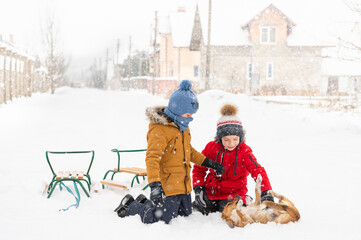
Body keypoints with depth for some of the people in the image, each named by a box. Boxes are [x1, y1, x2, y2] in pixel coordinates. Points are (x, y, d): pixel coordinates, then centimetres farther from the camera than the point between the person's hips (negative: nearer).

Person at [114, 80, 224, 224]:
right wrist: (154, 185, -39)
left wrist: (207, 162, 22)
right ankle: (130, 207, 14)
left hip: (183, 184, 9)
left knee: (185, 215, 18)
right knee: (161, 219, -11)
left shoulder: (182, 125, 10)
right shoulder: (159, 129, -20)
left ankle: (145, 203, 32)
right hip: (167, 185, -9)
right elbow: (152, 158, -29)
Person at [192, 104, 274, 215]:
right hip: (210, 192, 2)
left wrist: (266, 193, -37)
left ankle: (245, 202, 10)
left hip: (233, 193, -2)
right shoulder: (211, 147, -5)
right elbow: (199, 168, 6)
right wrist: (198, 189, -7)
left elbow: (258, 171, -22)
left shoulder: (244, 152, -12)